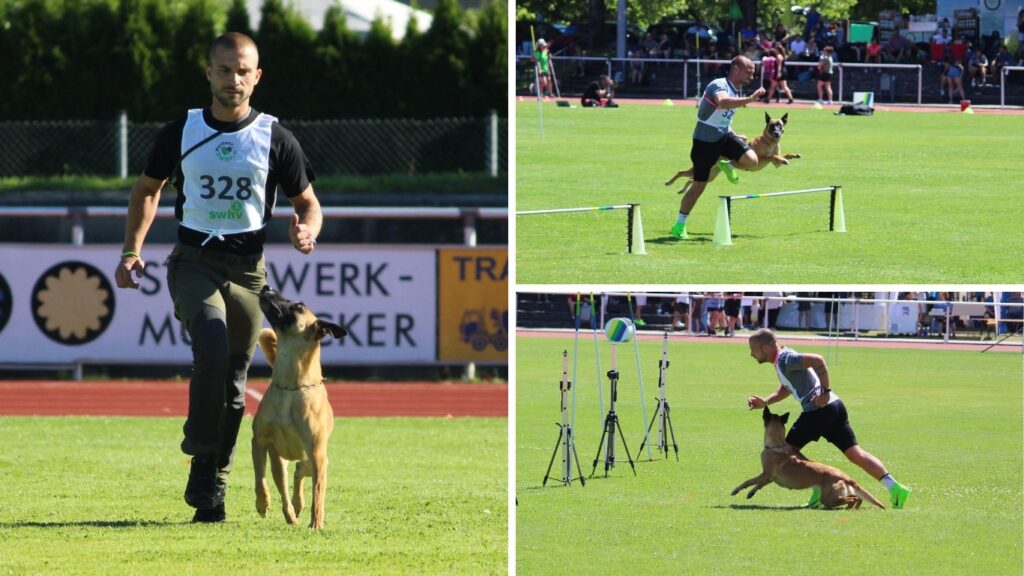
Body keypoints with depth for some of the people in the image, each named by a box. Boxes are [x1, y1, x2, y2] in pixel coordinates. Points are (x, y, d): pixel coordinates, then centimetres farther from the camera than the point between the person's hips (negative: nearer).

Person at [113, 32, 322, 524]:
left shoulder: (275, 140, 1)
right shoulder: (180, 132, 3)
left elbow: (307, 203, 9)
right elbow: (148, 189, 17)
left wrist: (306, 232, -14)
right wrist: (132, 251, 6)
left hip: (248, 269, 1)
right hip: (194, 260, -1)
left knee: (233, 377, 5)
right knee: (212, 347, -28)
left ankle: (212, 491, 16)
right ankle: (202, 462, -20)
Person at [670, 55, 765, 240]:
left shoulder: (736, 90, 6)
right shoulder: (719, 86, -22)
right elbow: (722, 102, -47)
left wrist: (734, 135, 15)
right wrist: (749, 99, -54)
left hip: (724, 136, 7)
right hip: (705, 141, -7)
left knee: (752, 161, -16)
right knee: (699, 186, -1)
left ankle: (726, 165, 16)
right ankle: (679, 225, 15)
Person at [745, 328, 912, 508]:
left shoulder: (785, 359, -10)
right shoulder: (782, 360, 20)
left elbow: (817, 360, -22)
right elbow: (785, 389, 33)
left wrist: (826, 391, -20)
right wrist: (764, 402, 20)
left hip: (819, 408, -9)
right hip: (835, 407, 9)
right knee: (854, 453, 4)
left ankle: (819, 489, -6)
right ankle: (893, 486, -7)